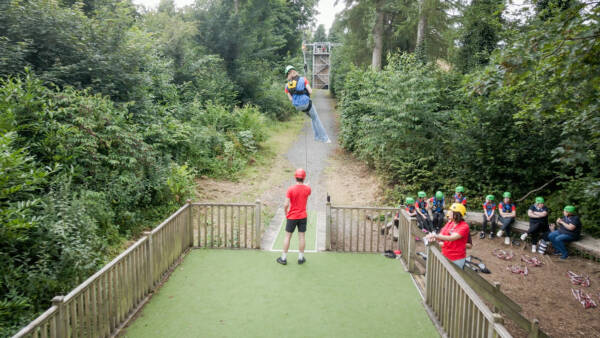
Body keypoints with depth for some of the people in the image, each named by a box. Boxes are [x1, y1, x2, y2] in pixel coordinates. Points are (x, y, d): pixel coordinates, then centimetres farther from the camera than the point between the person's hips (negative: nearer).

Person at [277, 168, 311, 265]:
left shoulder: (291, 189, -15)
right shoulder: (307, 188, -6)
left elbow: (286, 205, -16)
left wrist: (286, 213, 3)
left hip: (292, 217, -2)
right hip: (303, 217, 2)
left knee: (287, 236, 7)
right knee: (301, 236, 9)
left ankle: (283, 258, 14)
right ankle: (301, 258, 16)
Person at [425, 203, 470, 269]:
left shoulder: (464, 226, -15)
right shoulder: (450, 223, 4)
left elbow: (452, 238, -28)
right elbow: (442, 235, -3)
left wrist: (436, 236, -37)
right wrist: (434, 238, -26)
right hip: (445, 256, 5)